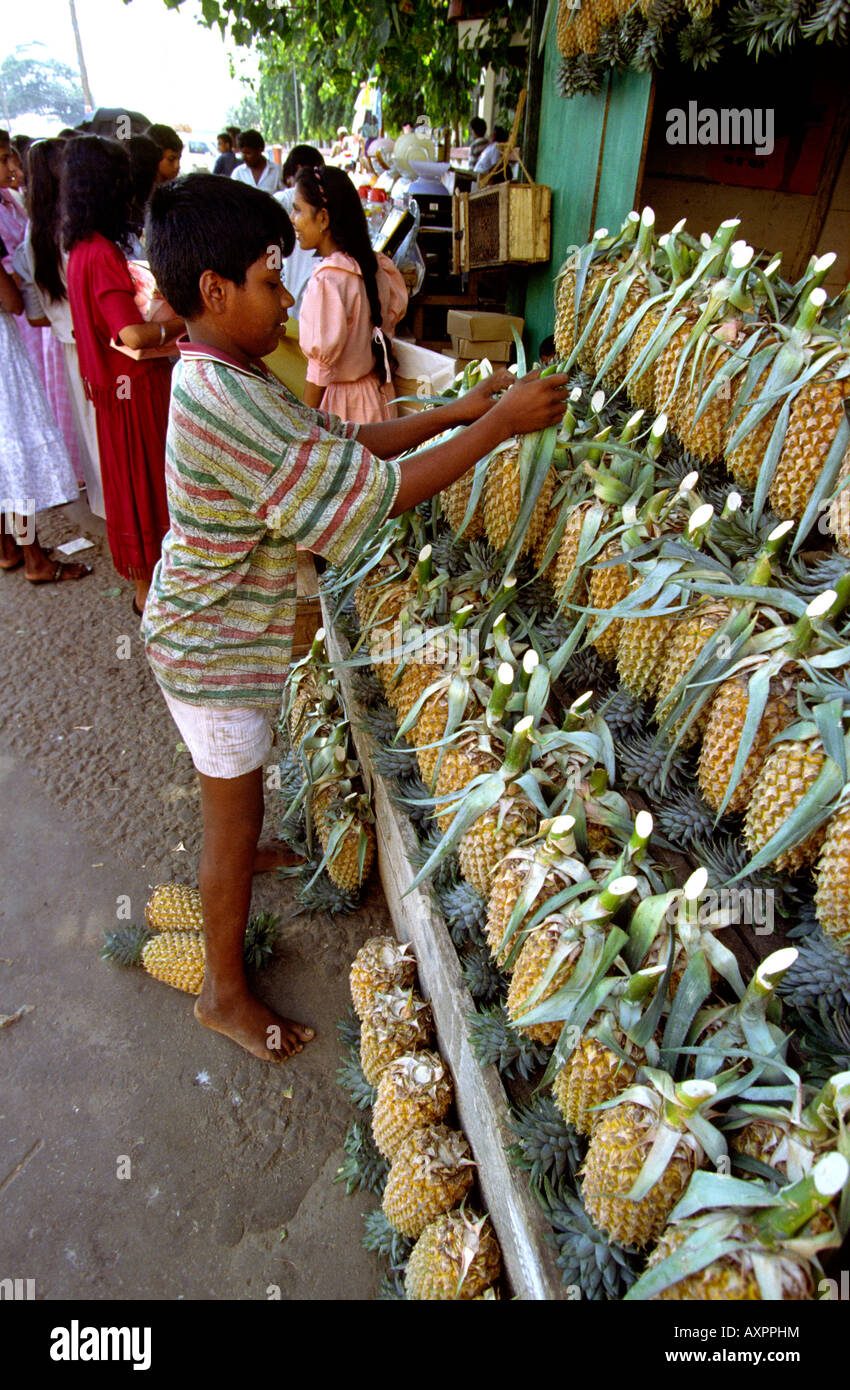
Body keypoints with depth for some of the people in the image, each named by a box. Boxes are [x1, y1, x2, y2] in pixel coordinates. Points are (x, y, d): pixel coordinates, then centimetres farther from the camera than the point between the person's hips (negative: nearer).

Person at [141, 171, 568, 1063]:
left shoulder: (223, 379, 3)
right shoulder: (225, 401, -30)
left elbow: (339, 443, 4)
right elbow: (371, 493, -32)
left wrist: (456, 412, -3)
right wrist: (501, 426, -24)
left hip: (217, 631, 9)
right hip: (214, 652, -9)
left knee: (234, 791, 31)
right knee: (234, 810, 7)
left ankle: (237, 855, 60)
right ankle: (225, 994, 28)